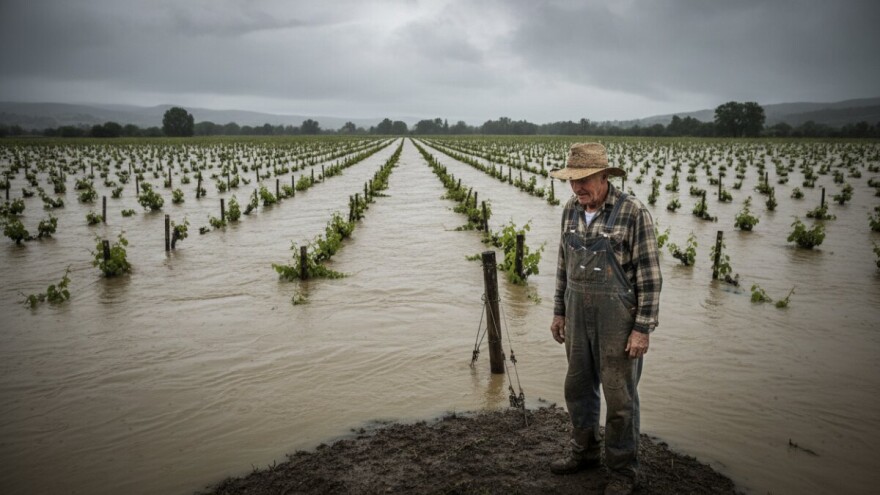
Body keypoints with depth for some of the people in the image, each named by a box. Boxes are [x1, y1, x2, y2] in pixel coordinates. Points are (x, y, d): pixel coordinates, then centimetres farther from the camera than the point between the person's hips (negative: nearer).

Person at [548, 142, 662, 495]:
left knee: (619, 397, 4)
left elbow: (649, 275, -14)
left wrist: (643, 329, -16)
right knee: (578, 387, 17)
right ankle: (584, 452, 37)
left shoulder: (633, 213, -16)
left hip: (618, 317, -6)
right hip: (579, 315, 6)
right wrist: (559, 311, 13)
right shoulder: (571, 210, 4)